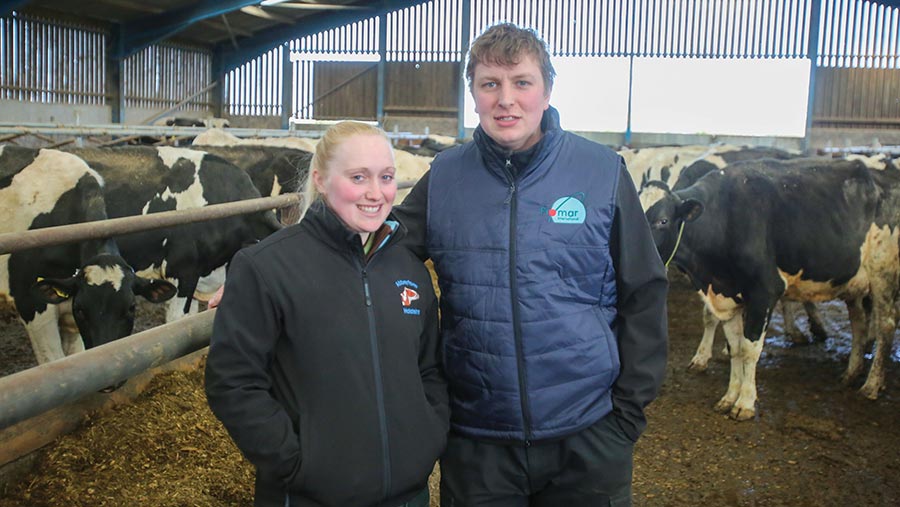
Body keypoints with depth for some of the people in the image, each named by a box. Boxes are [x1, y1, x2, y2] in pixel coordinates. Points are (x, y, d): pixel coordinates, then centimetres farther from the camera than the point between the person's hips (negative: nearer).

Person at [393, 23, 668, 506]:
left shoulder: (603, 172, -5)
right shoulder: (443, 178, -2)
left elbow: (643, 295, 0)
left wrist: (629, 409, -1)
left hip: (588, 437, -1)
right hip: (474, 439, 1)